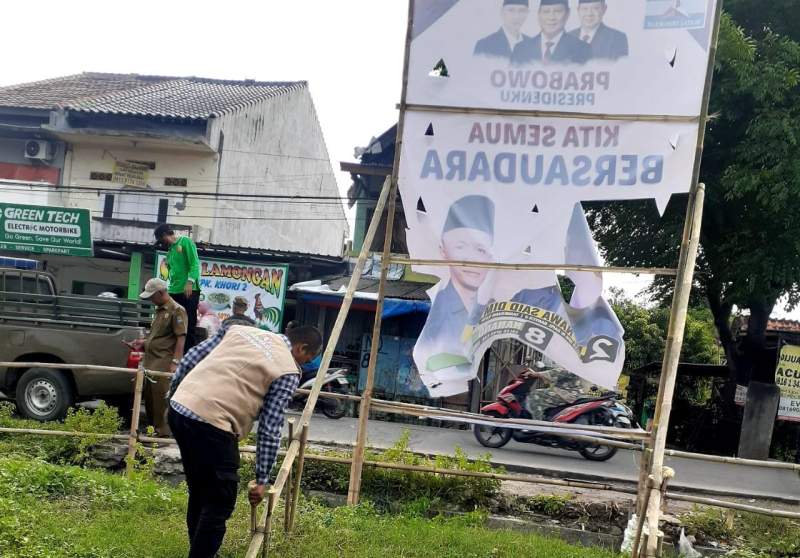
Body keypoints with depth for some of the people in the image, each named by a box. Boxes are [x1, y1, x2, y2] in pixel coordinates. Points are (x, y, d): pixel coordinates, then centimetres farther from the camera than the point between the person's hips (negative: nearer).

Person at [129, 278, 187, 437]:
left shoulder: (176, 310, -9)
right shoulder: (159, 310, 19)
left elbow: (181, 338, -14)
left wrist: (175, 362, -20)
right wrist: (143, 343, 14)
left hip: (164, 364, -9)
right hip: (151, 363, 9)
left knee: (161, 399, -8)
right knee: (148, 397, 13)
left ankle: (163, 433, -2)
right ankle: (152, 430, 25)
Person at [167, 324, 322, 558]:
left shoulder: (241, 329, 18)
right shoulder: (288, 371, 1)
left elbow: (190, 359, 18)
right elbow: (270, 430, 1)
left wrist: (173, 394, 29)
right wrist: (262, 480, 7)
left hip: (179, 408, 8)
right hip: (212, 424, -8)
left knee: (199, 493, 23)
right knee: (218, 504, 5)